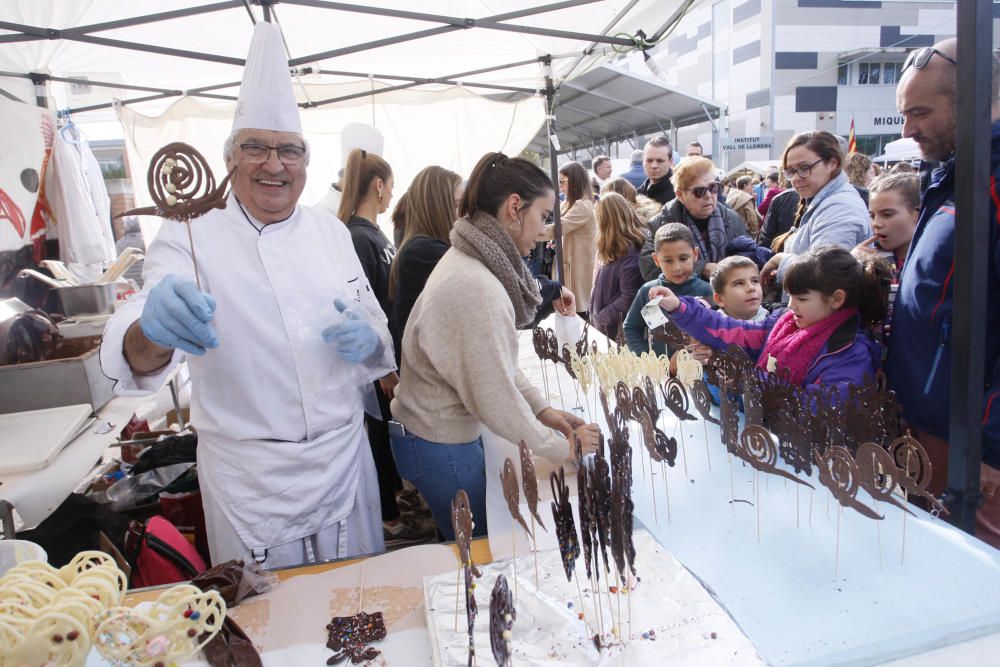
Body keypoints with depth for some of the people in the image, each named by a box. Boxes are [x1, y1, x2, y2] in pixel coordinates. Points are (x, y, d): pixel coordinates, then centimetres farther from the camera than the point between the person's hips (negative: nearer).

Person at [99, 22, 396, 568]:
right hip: (250, 477, -3)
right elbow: (135, 358, -24)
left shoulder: (331, 231, 3)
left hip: (346, 458, 4)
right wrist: (153, 332, -47)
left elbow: (379, 343, 8)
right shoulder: (192, 237, -10)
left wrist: (367, 342, -16)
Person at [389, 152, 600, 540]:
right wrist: (562, 449, -11)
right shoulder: (476, 287, -29)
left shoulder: (469, 260, 1)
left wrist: (541, 409, 6)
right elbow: (495, 399, -24)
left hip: (451, 432, 9)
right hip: (441, 449, -9)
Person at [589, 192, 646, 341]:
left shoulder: (630, 253, -21)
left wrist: (600, 318, -16)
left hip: (616, 331, -8)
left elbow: (628, 300, -23)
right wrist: (595, 315, 3)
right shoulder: (616, 250, 7)